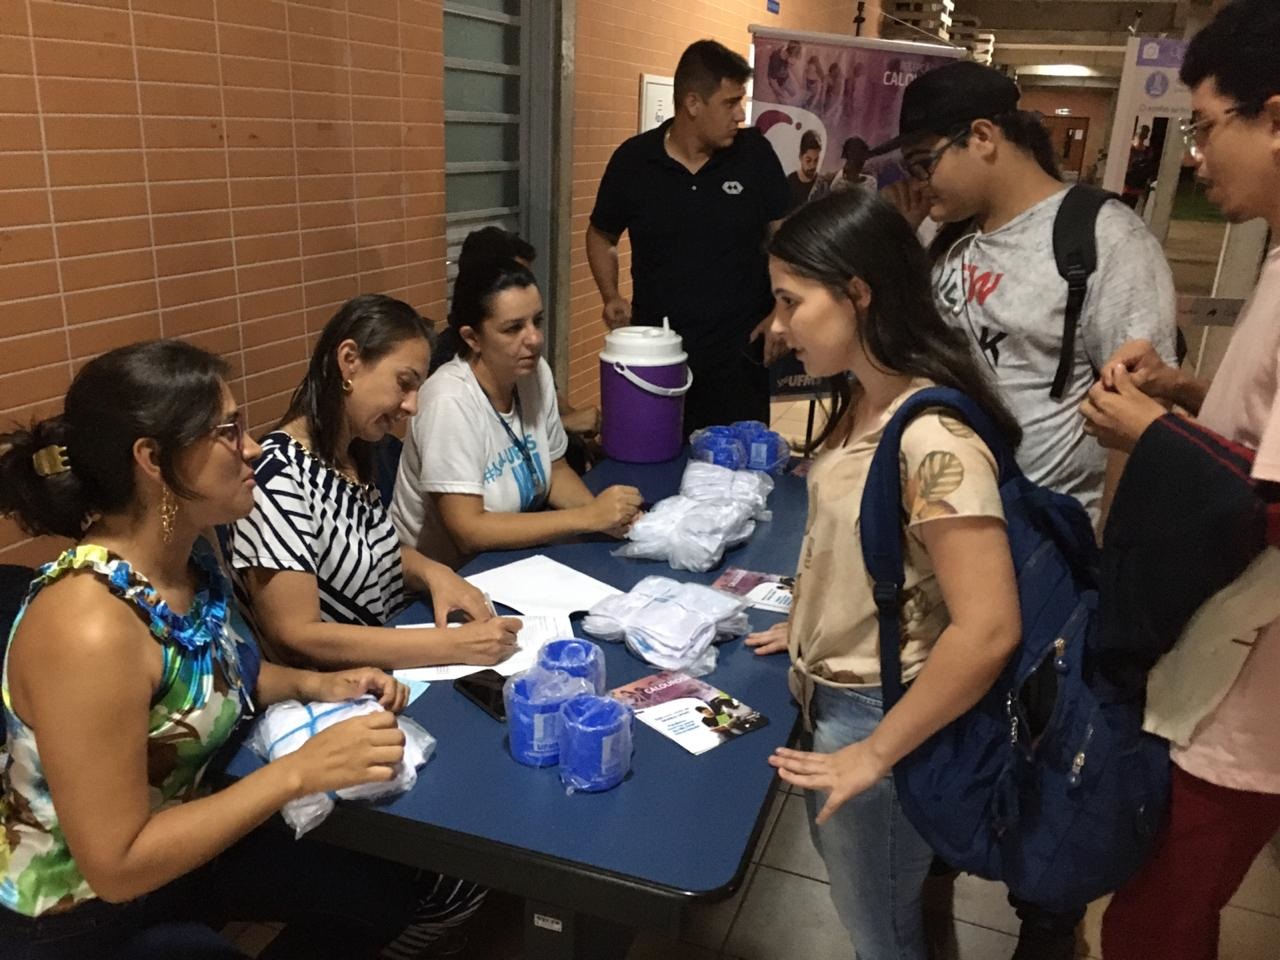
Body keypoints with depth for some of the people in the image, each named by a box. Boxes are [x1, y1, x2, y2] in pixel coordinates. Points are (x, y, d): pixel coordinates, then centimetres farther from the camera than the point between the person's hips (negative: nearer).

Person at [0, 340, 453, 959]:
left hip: (169, 843, 7)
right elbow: (116, 866, -29)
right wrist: (300, 772, -30)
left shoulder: (189, 558, -9)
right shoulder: (88, 627, -34)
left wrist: (312, 686, -6)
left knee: (391, 888, 9)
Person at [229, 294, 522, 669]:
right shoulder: (278, 474, -20)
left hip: (395, 671, 7)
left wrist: (433, 572, -4)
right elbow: (296, 638, -23)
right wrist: (455, 645, -25)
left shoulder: (351, 455, 3)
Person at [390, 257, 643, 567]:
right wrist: (587, 517, -27)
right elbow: (468, 530, -26)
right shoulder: (450, 401, -25)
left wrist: (604, 513, -12)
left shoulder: (536, 373, -6)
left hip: (511, 557, 7)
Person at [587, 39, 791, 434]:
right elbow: (601, 235, 12)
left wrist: (782, 312, -7)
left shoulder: (755, 153, -3)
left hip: (738, 350, 0)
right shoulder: (633, 159, -2)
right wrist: (611, 297, -3)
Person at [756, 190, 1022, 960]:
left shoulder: (933, 437, -29)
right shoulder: (864, 402, -2)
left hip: (877, 714, -8)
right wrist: (813, 627, 12)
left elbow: (988, 630, -31)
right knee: (864, 894, 28)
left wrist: (875, 753, -23)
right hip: (833, 694, 8)